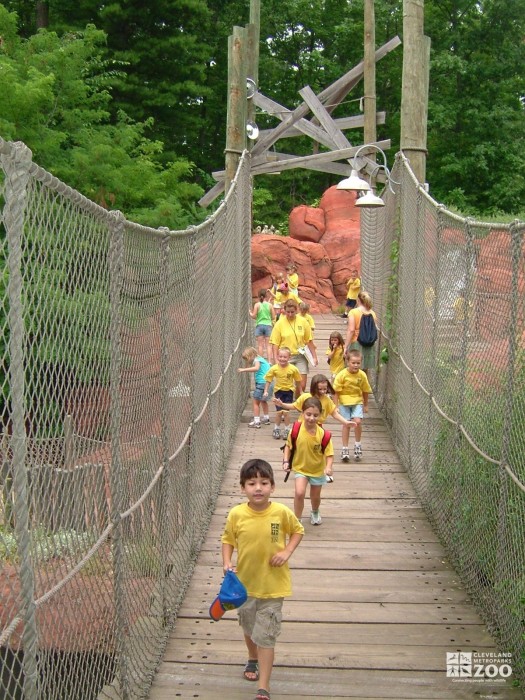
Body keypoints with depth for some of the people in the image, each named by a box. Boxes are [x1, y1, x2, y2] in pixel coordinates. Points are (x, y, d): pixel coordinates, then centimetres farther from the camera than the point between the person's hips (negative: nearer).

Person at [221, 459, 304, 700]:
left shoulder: (282, 512, -16)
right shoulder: (236, 514, -14)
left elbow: (298, 531, 2)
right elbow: (227, 540, 2)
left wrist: (287, 552, -12)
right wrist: (227, 563, -14)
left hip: (272, 584, -2)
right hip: (245, 582, 3)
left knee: (266, 635, -3)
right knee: (249, 627, 24)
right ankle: (253, 659, 53)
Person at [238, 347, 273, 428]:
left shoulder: (257, 360, -12)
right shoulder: (260, 359, 16)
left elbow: (256, 368, -32)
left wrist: (244, 369, -35)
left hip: (262, 383, -10)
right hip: (268, 383, 10)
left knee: (256, 402, -4)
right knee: (263, 401, 27)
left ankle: (256, 422, -5)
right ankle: (266, 419, 38)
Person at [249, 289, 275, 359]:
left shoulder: (257, 305, -3)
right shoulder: (270, 305, 0)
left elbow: (254, 316, -4)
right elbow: (273, 317, 1)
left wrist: (250, 313, 16)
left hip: (259, 325, 0)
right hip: (268, 325, 0)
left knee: (260, 345, 4)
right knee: (268, 344, 2)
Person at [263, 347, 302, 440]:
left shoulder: (293, 369, -15)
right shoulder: (274, 368, -13)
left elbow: (298, 381, -1)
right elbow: (268, 380, -2)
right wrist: (266, 391, -5)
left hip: (289, 391, -1)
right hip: (278, 391, 1)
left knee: (285, 411, -6)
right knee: (279, 411, -2)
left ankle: (286, 430, 12)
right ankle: (276, 429, 17)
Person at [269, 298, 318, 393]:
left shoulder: (303, 322, 2)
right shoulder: (280, 323, -4)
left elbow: (309, 341, 7)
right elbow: (275, 344, -4)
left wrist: (314, 357, 6)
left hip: (300, 357, 1)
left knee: (302, 385, -1)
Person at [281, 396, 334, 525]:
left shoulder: (322, 434, -24)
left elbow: (329, 453, -20)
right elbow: (288, 446, -4)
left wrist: (329, 467, -36)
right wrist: (286, 461, -13)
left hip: (318, 470, 1)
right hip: (300, 468, -1)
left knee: (315, 496, 19)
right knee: (299, 493, -21)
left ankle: (315, 513, 52)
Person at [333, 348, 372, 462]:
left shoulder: (362, 375, -8)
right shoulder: (342, 375, -14)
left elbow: (365, 391, 5)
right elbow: (336, 391, -7)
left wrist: (365, 405, 12)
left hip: (357, 401, 1)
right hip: (344, 402, -1)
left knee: (357, 421, -17)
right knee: (346, 424, 3)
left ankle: (357, 445, 5)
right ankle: (345, 449, 15)